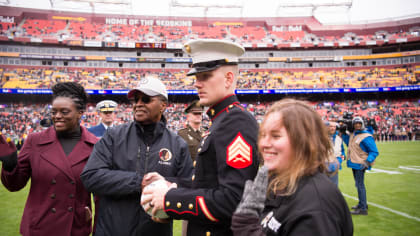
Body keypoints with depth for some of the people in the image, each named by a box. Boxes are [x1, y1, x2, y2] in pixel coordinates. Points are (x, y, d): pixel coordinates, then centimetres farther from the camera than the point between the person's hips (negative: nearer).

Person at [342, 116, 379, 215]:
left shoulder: (366, 136, -16)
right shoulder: (353, 134, 9)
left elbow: (374, 152, -15)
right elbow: (349, 143, 28)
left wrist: (368, 161, -28)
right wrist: (343, 133, 17)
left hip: (360, 164, -9)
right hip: (354, 163, 9)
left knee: (360, 185, -6)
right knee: (358, 184, 18)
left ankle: (363, 209, -1)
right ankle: (362, 204, 33)